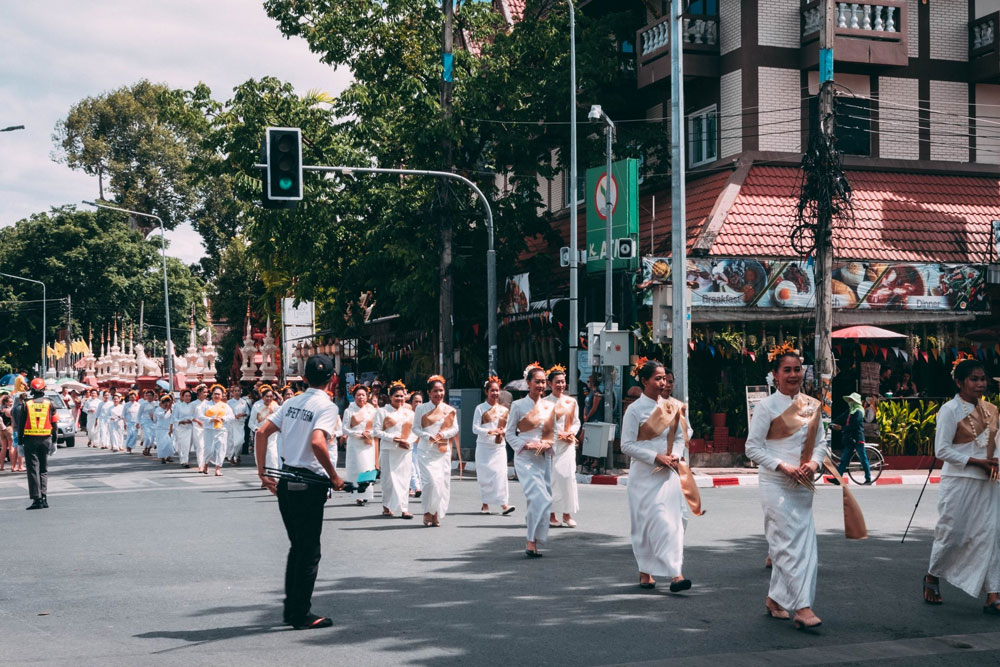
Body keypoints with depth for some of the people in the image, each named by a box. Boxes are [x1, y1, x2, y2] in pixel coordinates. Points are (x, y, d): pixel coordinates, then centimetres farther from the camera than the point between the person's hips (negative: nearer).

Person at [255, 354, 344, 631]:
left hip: (286, 482, 7)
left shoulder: (291, 402, 11)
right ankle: (301, 615, 7)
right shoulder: (327, 406, -11)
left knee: (297, 547, 18)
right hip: (309, 485, -7)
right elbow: (317, 442, -26)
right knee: (309, 552, 3)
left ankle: (291, 609, 23)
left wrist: (262, 472, 9)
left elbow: (261, 432, 6)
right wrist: (334, 477, -15)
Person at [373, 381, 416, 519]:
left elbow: (415, 431, 14)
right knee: (389, 478, -1)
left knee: (404, 479, -2)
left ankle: (404, 509, -4)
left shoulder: (409, 413, 14)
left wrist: (408, 441, -6)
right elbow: (376, 430, -3)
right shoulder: (382, 411, 4)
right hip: (388, 450, -3)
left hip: (405, 450, 3)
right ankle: (387, 507, 12)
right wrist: (392, 438, -14)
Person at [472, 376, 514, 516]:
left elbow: (508, 428, 14)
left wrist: (502, 431, -9)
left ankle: (503, 504, -15)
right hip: (483, 446, -1)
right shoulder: (480, 408, 1)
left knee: (500, 474, -10)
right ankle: (485, 504, 13)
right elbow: (475, 428, -3)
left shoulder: (503, 410, 9)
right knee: (484, 475, 2)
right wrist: (489, 432, -18)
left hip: (499, 446, 1)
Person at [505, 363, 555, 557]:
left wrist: (548, 444, -4)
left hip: (545, 458, 5)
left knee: (544, 500, 4)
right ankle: (532, 541, -10)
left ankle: (532, 541, 16)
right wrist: (526, 445, -12)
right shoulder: (518, 405, -2)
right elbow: (510, 433, 1)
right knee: (539, 498, -17)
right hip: (526, 458, -5)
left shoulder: (550, 406, 10)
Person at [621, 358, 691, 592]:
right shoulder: (635, 410, -5)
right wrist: (656, 457, -15)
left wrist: (675, 455, -2)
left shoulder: (670, 407, 10)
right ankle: (645, 572, 3)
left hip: (668, 473, 4)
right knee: (647, 522, -5)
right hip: (644, 474, -4)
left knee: (672, 520, -2)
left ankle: (675, 573, -1)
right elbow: (627, 445, -9)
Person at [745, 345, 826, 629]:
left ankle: (775, 598, 23)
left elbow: (819, 442, 15)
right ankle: (802, 608, -14)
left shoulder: (811, 406, 10)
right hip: (776, 485, -6)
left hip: (803, 486, 6)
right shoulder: (766, 407, -6)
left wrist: (814, 462, -6)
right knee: (790, 544, -12)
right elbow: (753, 448, -8)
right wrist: (784, 467, -16)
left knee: (803, 542, 8)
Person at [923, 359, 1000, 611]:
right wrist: (977, 462, -17)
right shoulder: (950, 410, -9)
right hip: (959, 483, -5)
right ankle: (932, 576, 28)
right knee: (951, 534, 2)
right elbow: (942, 450, -13)